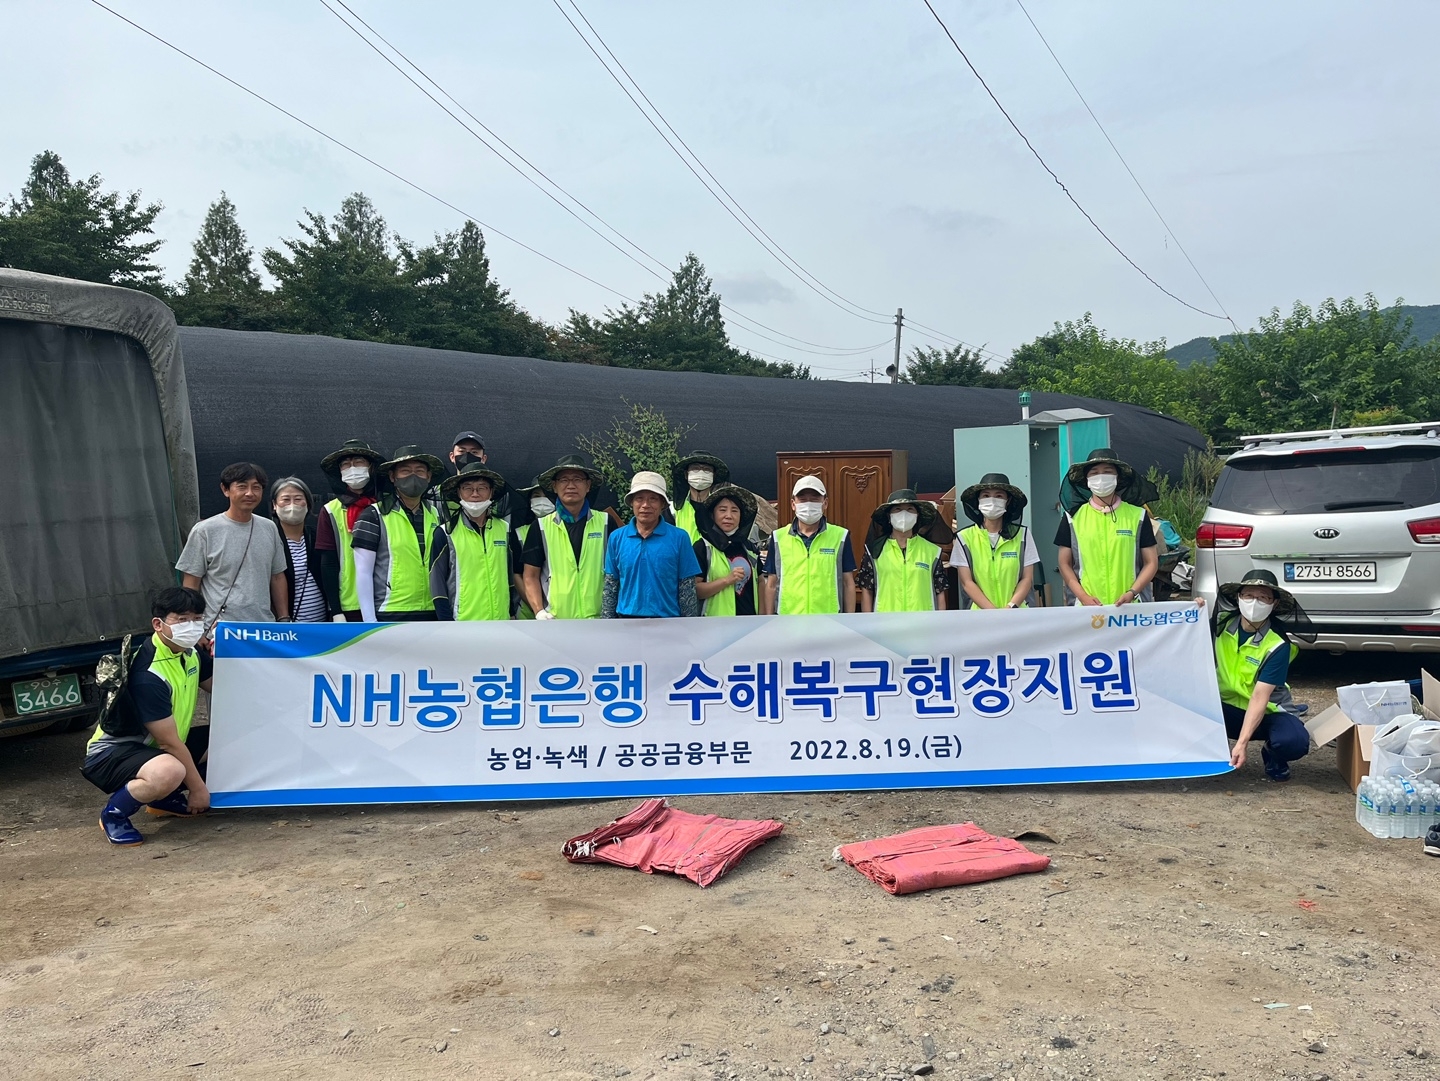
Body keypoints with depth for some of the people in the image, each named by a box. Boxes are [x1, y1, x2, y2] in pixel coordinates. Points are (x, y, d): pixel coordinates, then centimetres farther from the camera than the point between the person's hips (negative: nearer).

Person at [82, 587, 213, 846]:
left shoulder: (192, 653, -2)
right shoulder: (148, 676, -28)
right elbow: (169, 742, -23)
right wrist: (197, 788, -16)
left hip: (153, 747, 9)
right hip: (112, 753, -9)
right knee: (170, 772, -39)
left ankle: (166, 797, 13)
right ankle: (114, 813, -9)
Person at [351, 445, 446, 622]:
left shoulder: (434, 516, 12)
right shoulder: (374, 515, -3)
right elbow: (363, 573, -5)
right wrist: (370, 622, -11)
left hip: (430, 615, 5)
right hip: (390, 617, -5)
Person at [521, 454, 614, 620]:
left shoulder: (605, 523, 6)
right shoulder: (542, 527, 6)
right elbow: (531, 576, 6)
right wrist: (539, 611, -8)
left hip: (597, 620, 0)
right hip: (555, 622, 0)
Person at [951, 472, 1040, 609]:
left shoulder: (1022, 534, 9)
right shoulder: (965, 537, 4)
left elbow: (1027, 579, 5)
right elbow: (967, 582, 0)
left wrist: (1010, 607, -11)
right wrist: (993, 612, -12)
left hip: (1016, 613, 1)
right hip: (980, 613, 0)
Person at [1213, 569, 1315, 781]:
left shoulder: (1278, 646, -19)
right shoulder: (1222, 623, -8)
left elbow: (1259, 698, -25)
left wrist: (1242, 742, -34)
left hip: (1268, 711, -1)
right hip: (1226, 707, 2)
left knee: (1294, 741, -34)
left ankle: (1272, 756, 5)